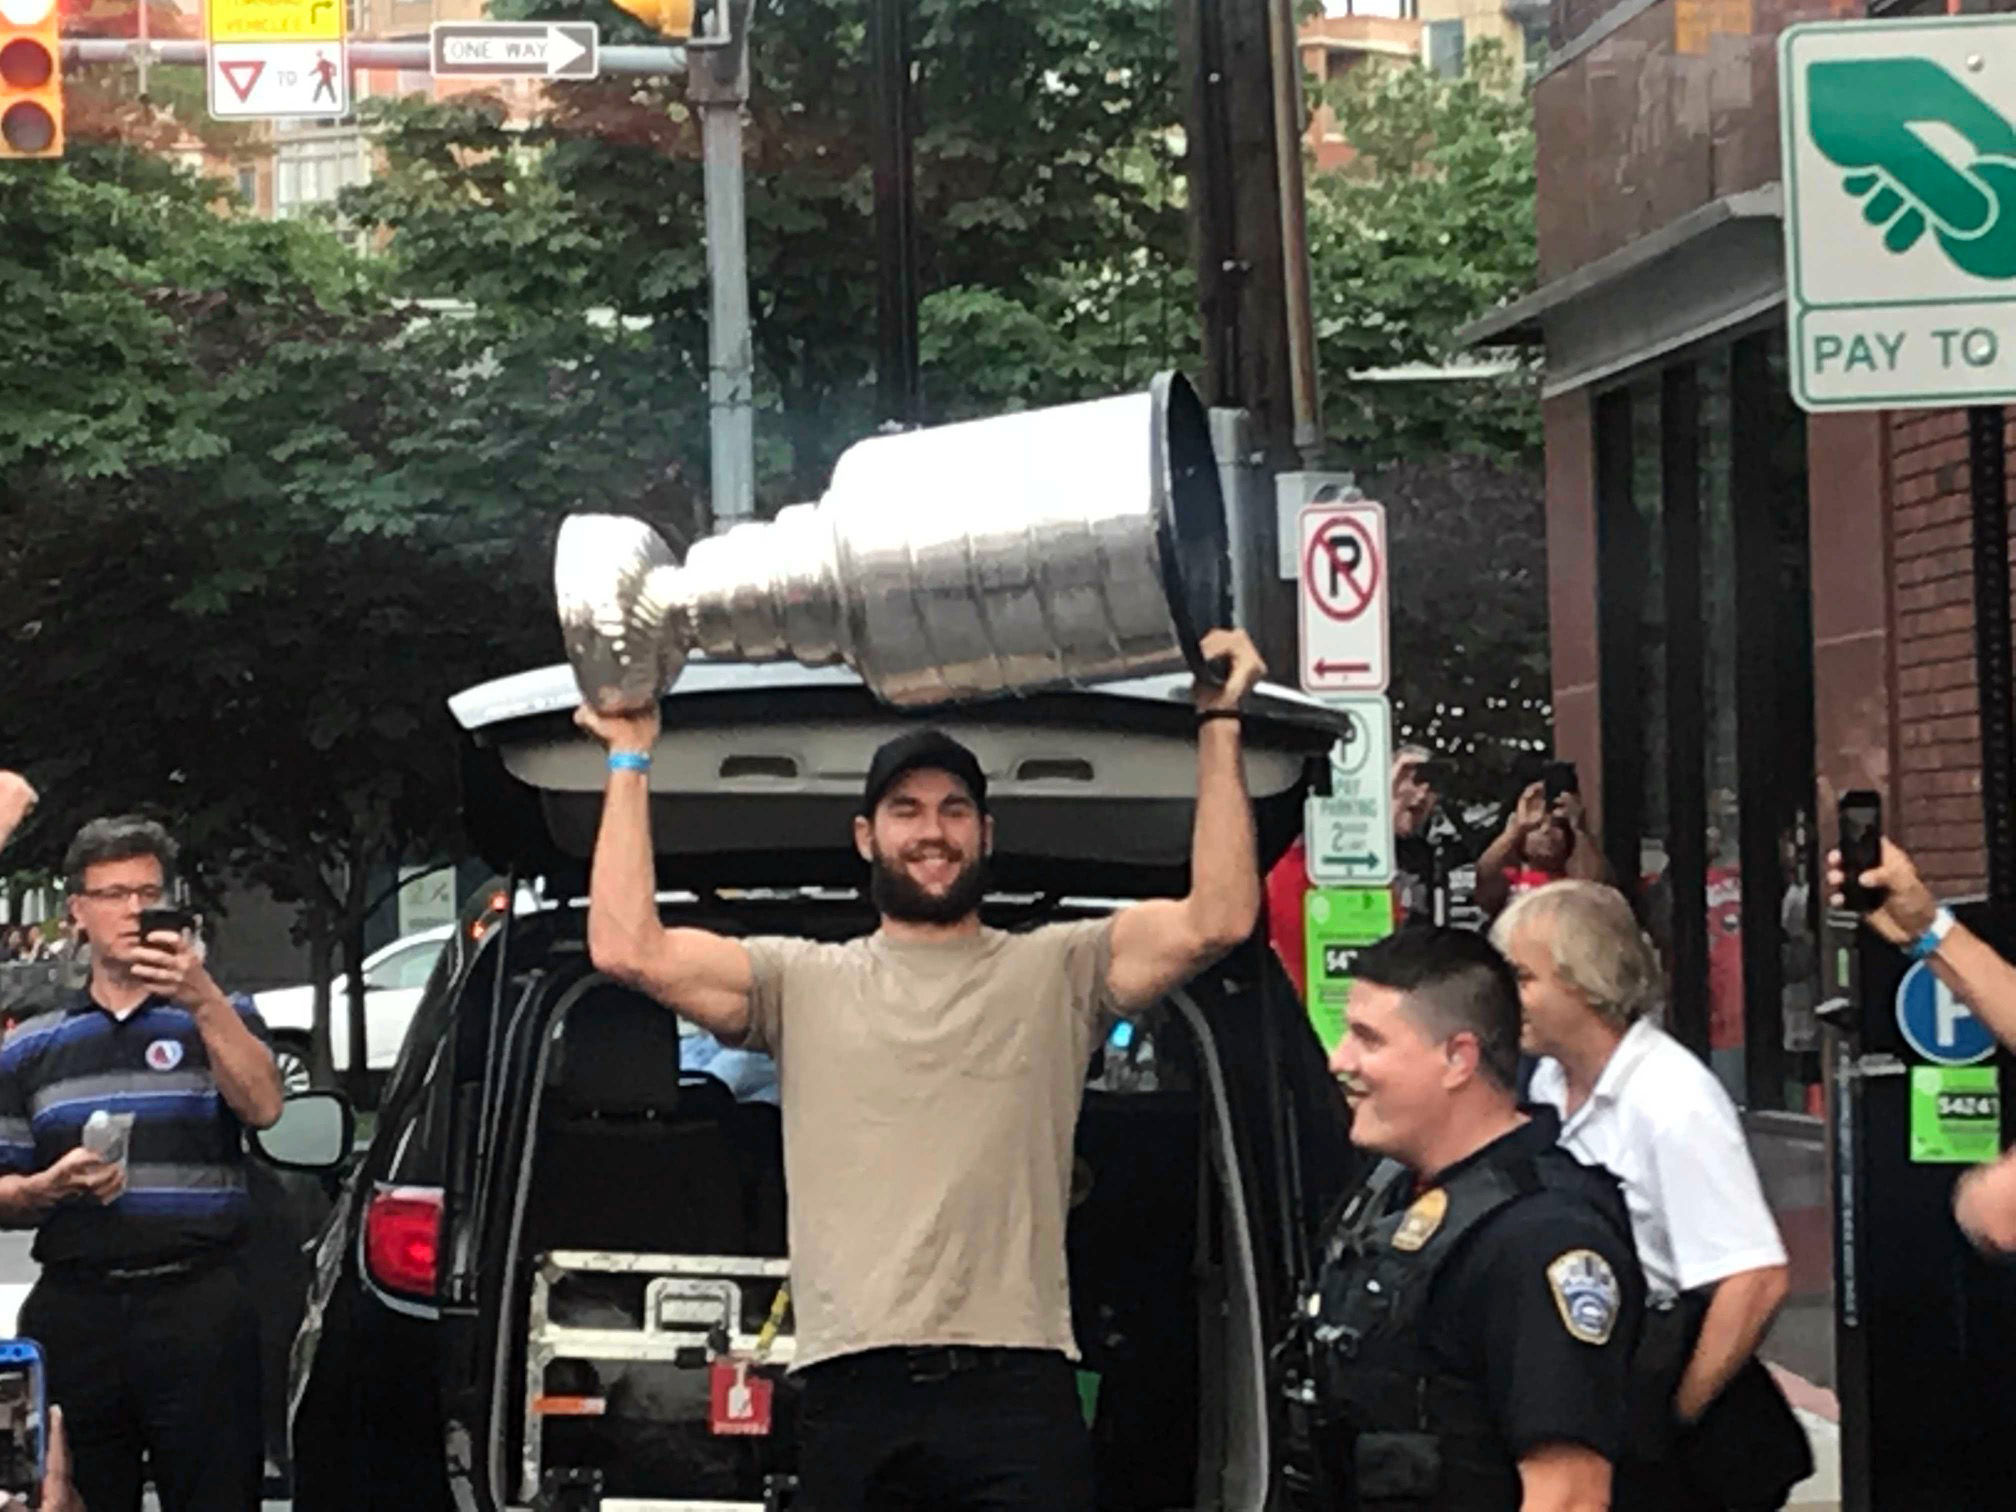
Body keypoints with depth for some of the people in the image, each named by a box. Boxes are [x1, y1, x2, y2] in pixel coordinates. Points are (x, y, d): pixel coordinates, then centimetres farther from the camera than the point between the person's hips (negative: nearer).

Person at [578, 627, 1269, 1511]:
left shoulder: (1058, 972, 13)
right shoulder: (802, 983, 15)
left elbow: (1219, 920, -1)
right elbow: (627, 949, 4)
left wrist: (1218, 728, -1)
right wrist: (630, 763, 9)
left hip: (1017, 1385, -1)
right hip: (853, 1394, 1)